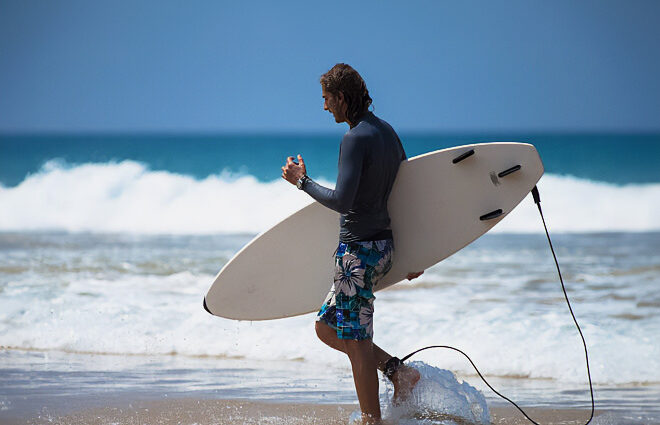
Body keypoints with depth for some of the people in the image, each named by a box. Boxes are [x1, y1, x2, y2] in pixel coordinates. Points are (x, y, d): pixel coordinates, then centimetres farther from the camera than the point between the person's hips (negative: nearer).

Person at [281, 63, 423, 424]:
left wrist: (301, 182, -11)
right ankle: (398, 371, 11)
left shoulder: (355, 139, -17)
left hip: (359, 251, -10)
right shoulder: (387, 131, 12)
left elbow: (342, 201, -26)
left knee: (357, 343, -3)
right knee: (327, 328, 16)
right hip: (384, 246, 10)